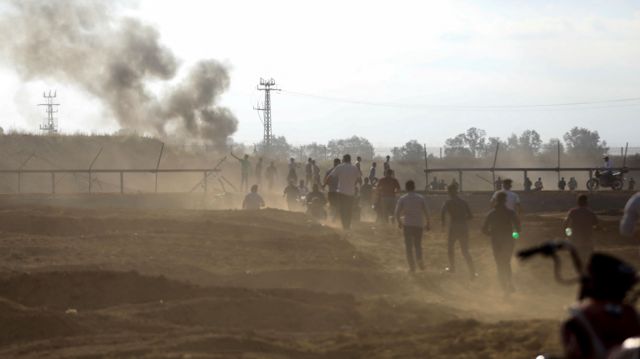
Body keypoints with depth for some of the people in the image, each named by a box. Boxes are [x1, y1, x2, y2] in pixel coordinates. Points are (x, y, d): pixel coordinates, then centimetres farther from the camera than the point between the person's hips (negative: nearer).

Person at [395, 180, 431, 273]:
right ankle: (419, 259, -14)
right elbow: (426, 212, 1)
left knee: (409, 246, 6)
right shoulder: (421, 198, 1)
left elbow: (397, 213, -5)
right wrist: (428, 223, 13)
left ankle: (412, 266, 1)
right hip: (418, 224, 1)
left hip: (407, 225, -1)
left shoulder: (402, 199, -3)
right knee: (418, 244, 13)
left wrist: (399, 222, 12)